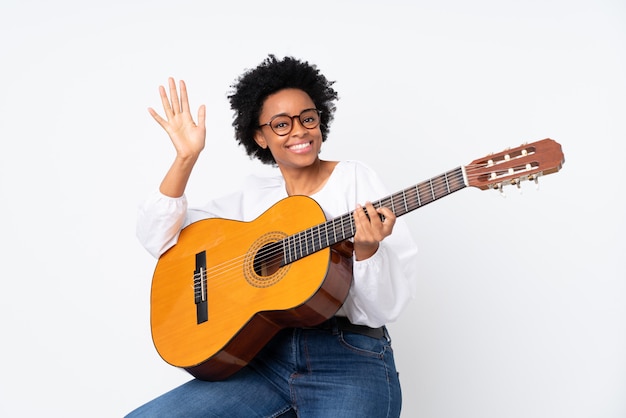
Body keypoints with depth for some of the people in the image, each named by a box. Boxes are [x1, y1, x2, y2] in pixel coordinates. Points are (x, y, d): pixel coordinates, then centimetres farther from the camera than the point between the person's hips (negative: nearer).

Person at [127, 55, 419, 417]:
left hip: (350, 357, -3)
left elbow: (386, 309, -5)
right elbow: (157, 237, 8)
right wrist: (186, 157, 0)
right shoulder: (253, 195, 12)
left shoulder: (357, 179, 0)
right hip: (267, 357, 4)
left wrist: (366, 251, -24)